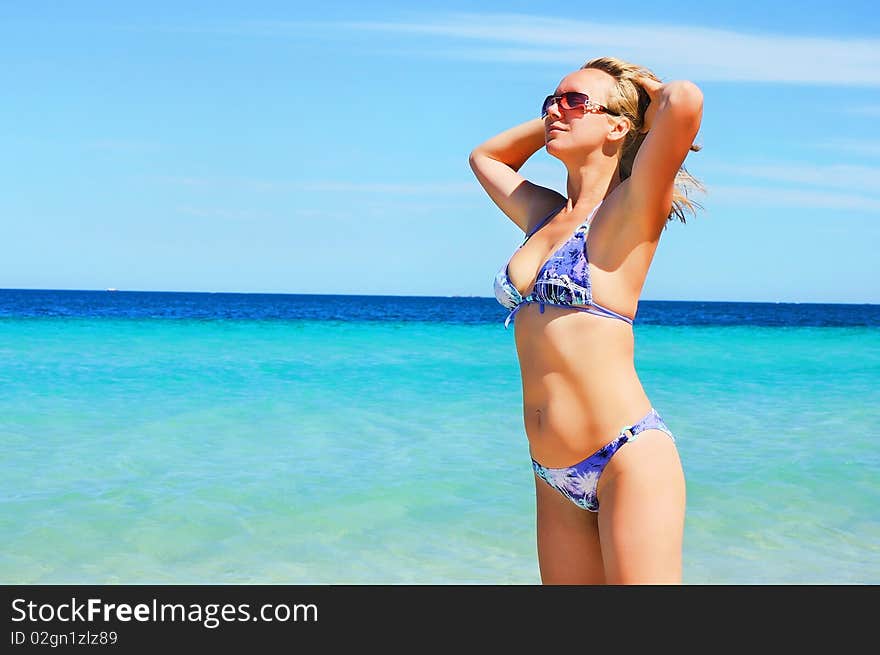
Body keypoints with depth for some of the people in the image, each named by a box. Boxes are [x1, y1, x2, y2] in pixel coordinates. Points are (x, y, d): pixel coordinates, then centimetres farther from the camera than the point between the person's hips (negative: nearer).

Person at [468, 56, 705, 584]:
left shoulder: (630, 211, -5)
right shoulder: (545, 215, 15)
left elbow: (686, 100, -22)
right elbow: (484, 156, 35)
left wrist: (655, 103, 0)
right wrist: (554, 119, 24)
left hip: (628, 459, -7)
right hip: (555, 476, 7)